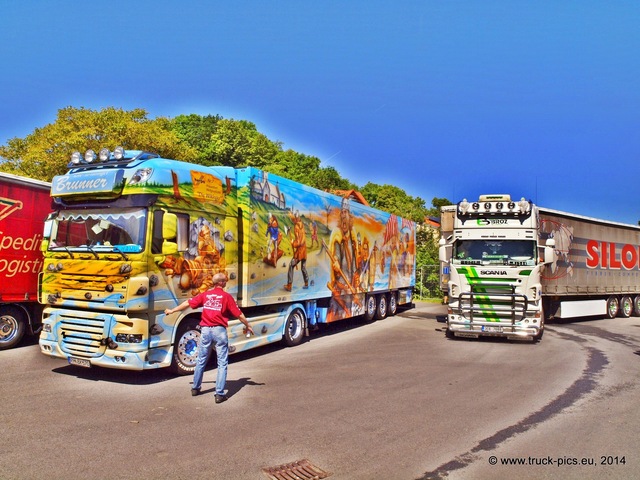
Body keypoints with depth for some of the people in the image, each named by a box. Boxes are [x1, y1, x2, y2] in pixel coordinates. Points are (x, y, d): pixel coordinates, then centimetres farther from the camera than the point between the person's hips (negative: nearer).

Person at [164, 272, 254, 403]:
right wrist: (248, 326, 12)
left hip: (206, 330, 4)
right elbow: (239, 314, -3)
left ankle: (195, 388, 33)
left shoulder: (205, 295, 5)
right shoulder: (227, 296, -5)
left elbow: (188, 303, 11)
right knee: (222, 363, 3)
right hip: (219, 330, -4)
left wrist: (172, 310, 24)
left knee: (201, 361, 19)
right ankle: (219, 394, 1)